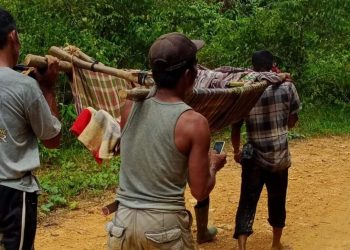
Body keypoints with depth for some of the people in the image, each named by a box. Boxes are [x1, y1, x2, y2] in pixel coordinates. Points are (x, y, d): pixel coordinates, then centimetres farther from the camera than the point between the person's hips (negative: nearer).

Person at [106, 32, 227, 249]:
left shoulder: (131, 107, -1)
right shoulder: (194, 122, -13)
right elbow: (200, 191, -9)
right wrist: (213, 165, 10)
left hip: (123, 221, 4)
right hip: (164, 224, -4)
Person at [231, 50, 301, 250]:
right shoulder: (287, 87, -5)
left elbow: (236, 127, 0)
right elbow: (292, 122, 2)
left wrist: (236, 151, 15)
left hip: (253, 158, -1)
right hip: (280, 157, 1)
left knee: (247, 203, 5)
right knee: (277, 201, 18)